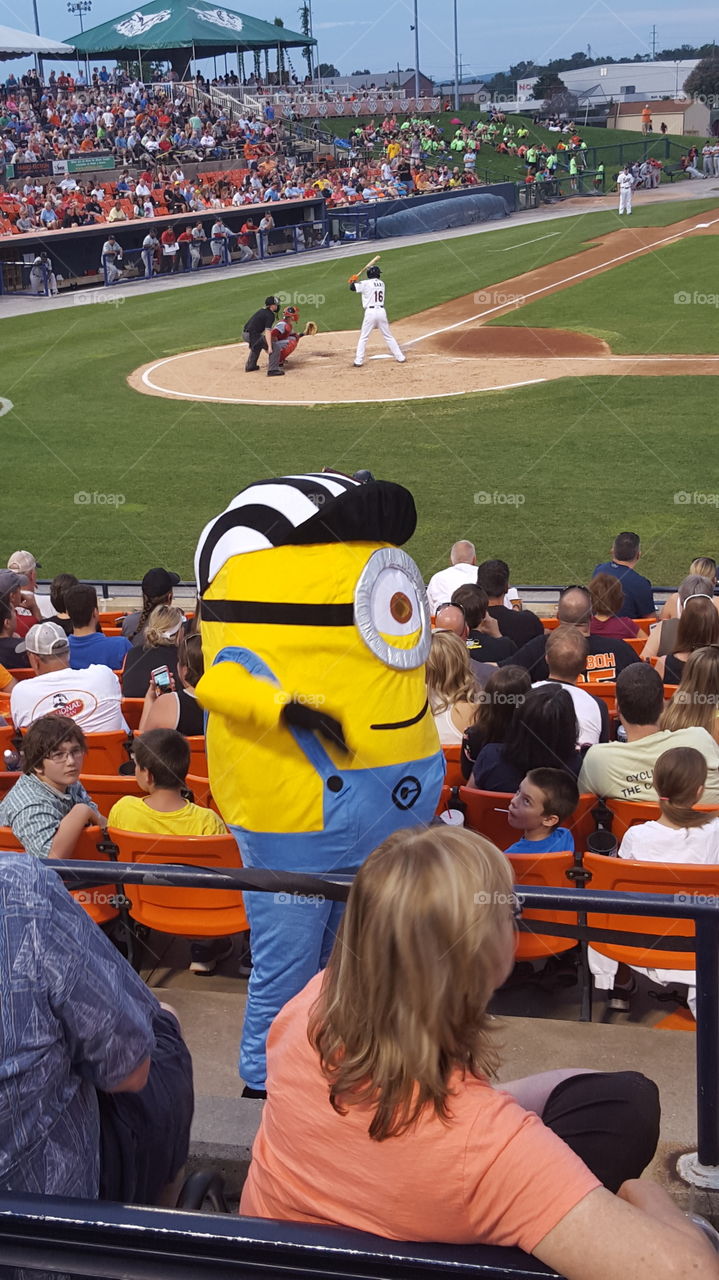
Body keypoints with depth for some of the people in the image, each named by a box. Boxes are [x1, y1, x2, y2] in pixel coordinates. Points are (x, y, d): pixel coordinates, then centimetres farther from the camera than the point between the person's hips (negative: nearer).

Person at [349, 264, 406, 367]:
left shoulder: (366, 283, -6)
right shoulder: (381, 283, 11)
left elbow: (353, 288, -8)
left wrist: (353, 281, 13)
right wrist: (358, 281, 22)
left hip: (370, 312, -4)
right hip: (381, 311, 4)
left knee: (363, 338, 3)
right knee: (388, 336, 14)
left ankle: (358, 361, -1)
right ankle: (400, 357, 15)